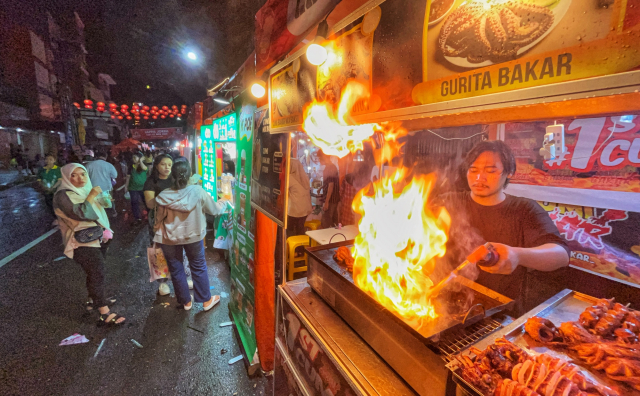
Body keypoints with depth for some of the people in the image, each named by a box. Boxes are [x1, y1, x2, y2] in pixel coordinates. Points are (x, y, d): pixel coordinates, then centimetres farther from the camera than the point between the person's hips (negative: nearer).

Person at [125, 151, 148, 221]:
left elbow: (144, 168, -31)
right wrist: (126, 186, 9)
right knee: (135, 202, 9)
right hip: (133, 188, 4)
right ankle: (137, 217, 20)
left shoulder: (143, 165, -4)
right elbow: (128, 177, 10)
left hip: (143, 187, -3)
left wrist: (140, 161, -18)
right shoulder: (131, 166, 5)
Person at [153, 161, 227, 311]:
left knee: (176, 269, 19)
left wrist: (158, 234, 16)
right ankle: (206, 300, 27)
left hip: (170, 238, 1)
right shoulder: (198, 192, -19)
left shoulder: (163, 196, -17)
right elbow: (214, 210, -6)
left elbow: (159, 219, -4)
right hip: (193, 236, 0)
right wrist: (223, 203, 15)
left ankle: (186, 301, 35)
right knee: (199, 267, 16)